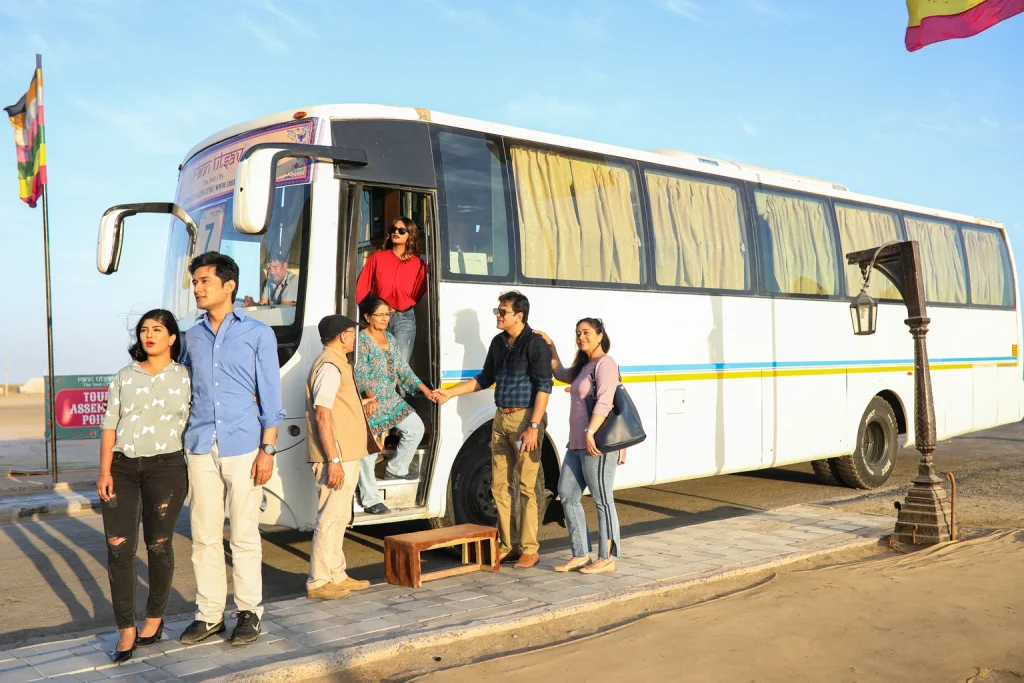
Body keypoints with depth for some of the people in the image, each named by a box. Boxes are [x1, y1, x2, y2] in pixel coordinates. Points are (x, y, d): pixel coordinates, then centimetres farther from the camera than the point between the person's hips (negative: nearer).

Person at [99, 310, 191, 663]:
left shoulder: (185, 377, 4)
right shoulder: (125, 375, 8)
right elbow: (110, 425, 4)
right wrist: (104, 471, -5)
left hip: (166, 467, -2)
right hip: (121, 467, 2)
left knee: (159, 546, 6)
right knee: (118, 548, -3)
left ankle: (154, 619, 26)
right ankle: (127, 630, 7)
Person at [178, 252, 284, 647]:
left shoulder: (258, 334, 0)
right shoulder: (192, 337, 12)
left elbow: (270, 397, -3)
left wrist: (267, 449, -9)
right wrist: (179, 444, 6)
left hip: (243, 447, -4)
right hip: (201, 447, 4)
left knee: (244, 536, 3)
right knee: (204, 536, 7)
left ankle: (249, 612, 15)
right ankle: (208, 614, 18)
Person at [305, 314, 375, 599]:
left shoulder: (336, 363, 18)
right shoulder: (330, 366, -15)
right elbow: (323, 415, -22)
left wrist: (360, 404, 35)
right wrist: (334, 461, -24)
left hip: (345, 457, 11)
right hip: (338, 458, -11)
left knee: (338, 518, 16)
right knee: (330, 519, -6)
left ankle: (336, 576, 25)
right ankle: (319, 582, 1)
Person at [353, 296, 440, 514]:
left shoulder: (390, 338, 11)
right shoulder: (361, 339, -12)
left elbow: (403, 369, 13)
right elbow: (360, 373, -21)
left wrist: (425, 390, 6)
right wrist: (370, 397, -36)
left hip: (391, 400, 8)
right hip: (369, 404, -8)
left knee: (415, 428, 13)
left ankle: (396, 469, 29)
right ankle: (370, 501, 5)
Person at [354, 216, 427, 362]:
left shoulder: (418, 264, 7)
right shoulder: (377, 257, 8)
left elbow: (416, 296, 1)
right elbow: (362, 287, 4)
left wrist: (428, 276, -11)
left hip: (405, 319, 0)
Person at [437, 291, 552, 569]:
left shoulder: (535, 344, -9)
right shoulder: (498, 342, 13)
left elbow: (543, 387, -14)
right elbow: (485, 379, 22)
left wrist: (534, 426, -20)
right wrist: (450, 393, 16)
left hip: (525, 418, -7)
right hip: (501, 418, 7)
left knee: (526, 487, -3)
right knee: (499, 485, 8)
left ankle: (530, 549, 6)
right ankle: (506, 546, 18)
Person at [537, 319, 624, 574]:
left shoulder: (605, 364, -9)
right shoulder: (583, 366, 20)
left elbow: (604, 402, -21)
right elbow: (560, 374, 38)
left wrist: (590, 432, -29)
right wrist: (550, 346, 29)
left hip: (597, 443, -10)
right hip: (577, 444, 10)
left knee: (602, 500, -2)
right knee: (567, 494, 10)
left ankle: (607, 559, 6)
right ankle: (581, 555, 17)